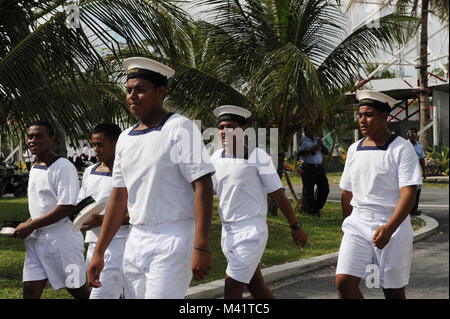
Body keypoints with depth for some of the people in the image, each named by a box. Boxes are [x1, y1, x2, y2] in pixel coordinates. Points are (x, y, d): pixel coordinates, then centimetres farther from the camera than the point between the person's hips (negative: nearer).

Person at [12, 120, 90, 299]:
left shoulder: (64, 167, -13)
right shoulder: (35, 168, 15)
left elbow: (66, 207, -21)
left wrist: (31, 226, -18)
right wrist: (26, 225, 7)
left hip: (62, 239, -8)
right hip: (36, 239, 8)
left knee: (76, 289, 4)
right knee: (30, 290, 1)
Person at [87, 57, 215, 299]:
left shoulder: (179, 128, -7)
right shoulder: (125, 138, 13)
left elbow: (203, 187, -14)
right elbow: (119, 198, 17)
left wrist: (201, 248, -21)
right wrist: (98, 253, 14)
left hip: (173, 240, -7)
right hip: (136, 240, 7)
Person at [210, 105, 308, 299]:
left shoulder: (257, 156, -10)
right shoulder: (216, 158, 6)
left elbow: (278, 194, -6)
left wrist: (296, 227, -1)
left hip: (251, 230, -6)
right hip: (228, 231, 6)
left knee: (232, 287, -9)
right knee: (255, 285, 16)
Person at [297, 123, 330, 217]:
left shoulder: (318, 140, 18)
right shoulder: (302, 140, 1)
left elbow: (326, 152, 15)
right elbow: (300, 153, -13)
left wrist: (321, 145, -2)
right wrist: (311, 149, -20)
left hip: (319, 167, 6)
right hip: (308, 168, -6)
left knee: (325, 188, 5)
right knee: (308, 191, -4)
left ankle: (317, 208, 20)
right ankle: (311, 211, 7)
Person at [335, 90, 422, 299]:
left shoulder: (401, 148, -6)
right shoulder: (354, 149, 10)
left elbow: (409, 193, -16)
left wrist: (389, 228, -27)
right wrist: (349, 223, 17)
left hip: (392, 225, -4)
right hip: (358, 223, 4)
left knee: (393, 291, 5)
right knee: (344, 282, -11)